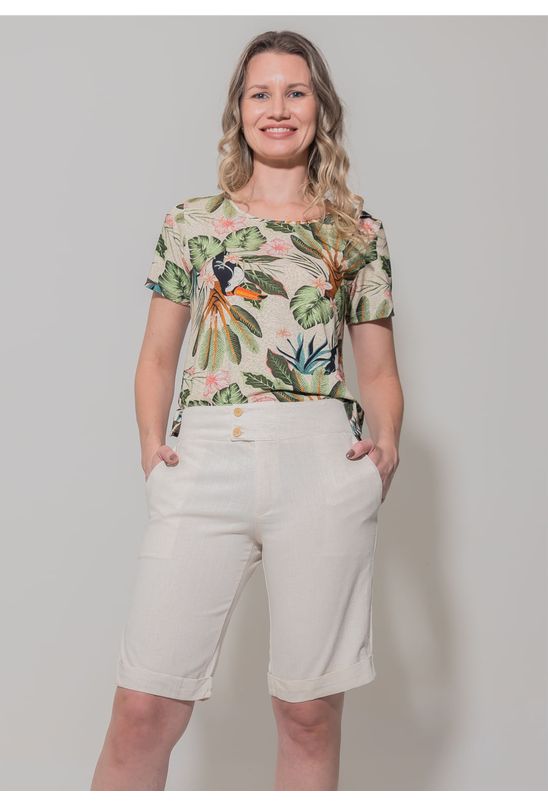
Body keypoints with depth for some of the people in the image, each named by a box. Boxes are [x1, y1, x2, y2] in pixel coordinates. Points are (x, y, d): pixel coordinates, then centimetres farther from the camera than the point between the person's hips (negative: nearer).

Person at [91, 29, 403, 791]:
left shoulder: (360, 232, 14)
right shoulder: (191, 221, 15)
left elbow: (379, 370, 15)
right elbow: (158, 356, 16)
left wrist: (387, 443, -3)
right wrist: (151, 444, 1)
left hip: (321, 467, 0)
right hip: (203, 466, 1)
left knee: (309, 710, 5)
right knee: (143, 710, -3)